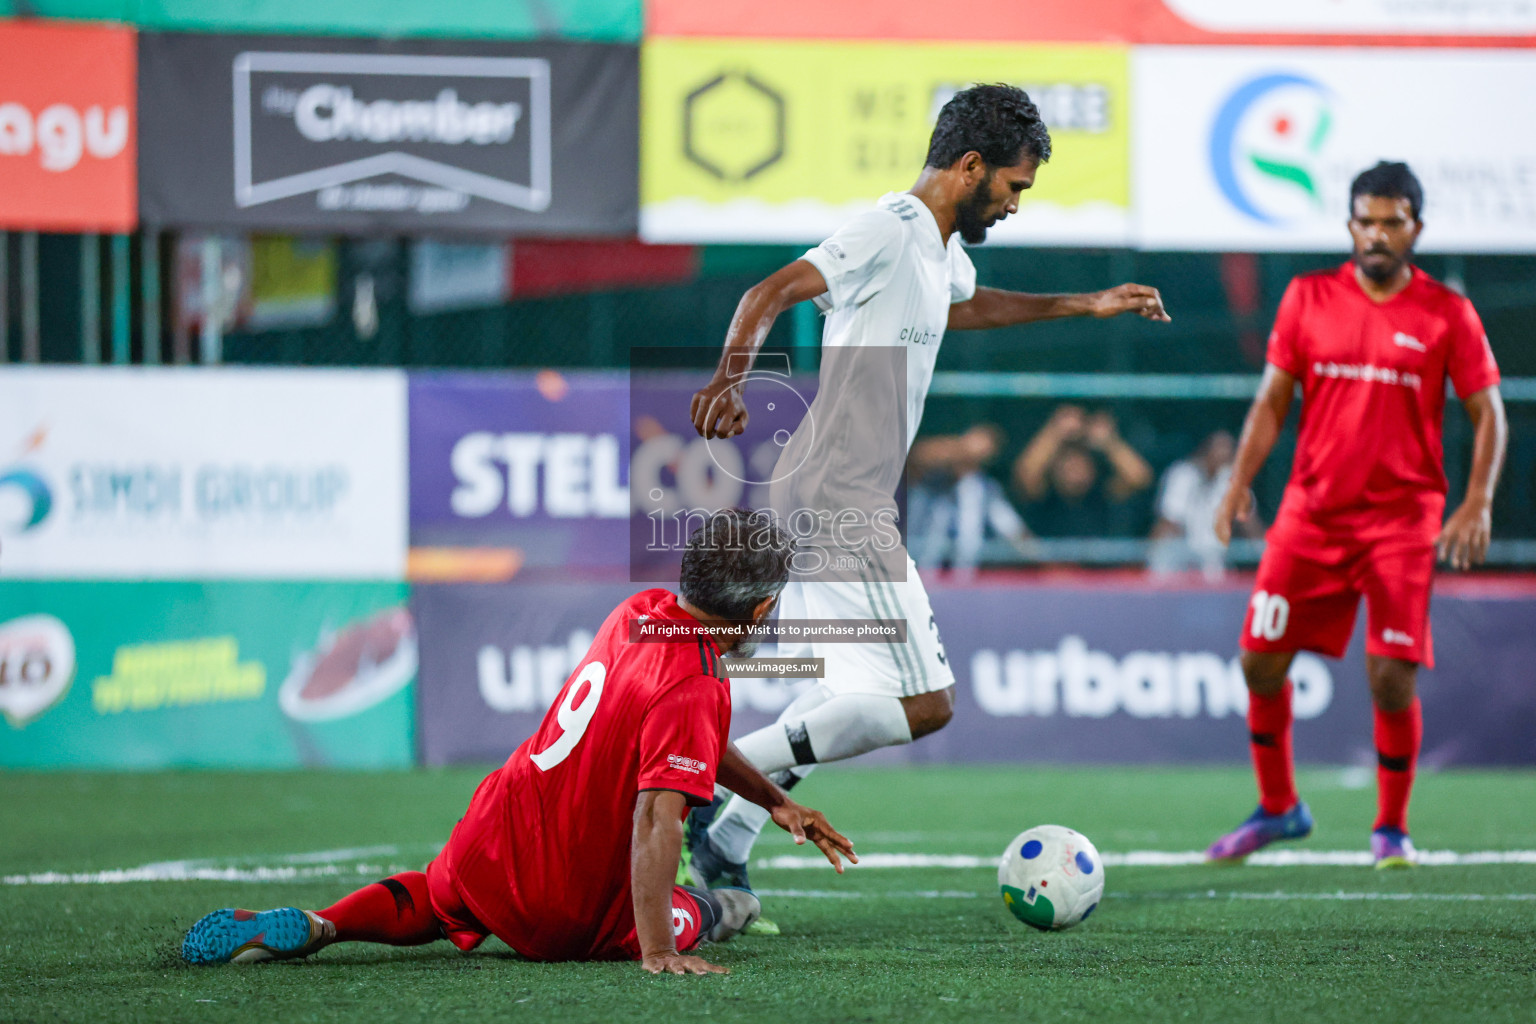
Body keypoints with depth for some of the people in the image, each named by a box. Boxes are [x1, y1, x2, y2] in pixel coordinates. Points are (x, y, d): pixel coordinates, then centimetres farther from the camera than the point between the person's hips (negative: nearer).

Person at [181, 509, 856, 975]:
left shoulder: (641, 612, 1)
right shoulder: (694, 690, -26)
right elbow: (657, 816, -37)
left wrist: (773, 801, 22)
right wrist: (656, 951, -41)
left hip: (485, 846, 6)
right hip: (566, 922, -6)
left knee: (426, 902, 30)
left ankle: (318, 925, 4)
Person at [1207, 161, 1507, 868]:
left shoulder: (1447, 315, 0)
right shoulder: (1308, 298, 6)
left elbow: (1488, 415, 2)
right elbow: (1273, 399, 10)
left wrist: (1477, 505, -10)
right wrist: (1240, 481, -2)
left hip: (1402, 518, -2)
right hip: (1311, 511, 3)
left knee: (1392, 679, -9)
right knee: (1261, 659, -3)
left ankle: (1391, 827, 11)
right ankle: (1277, 807, 18)